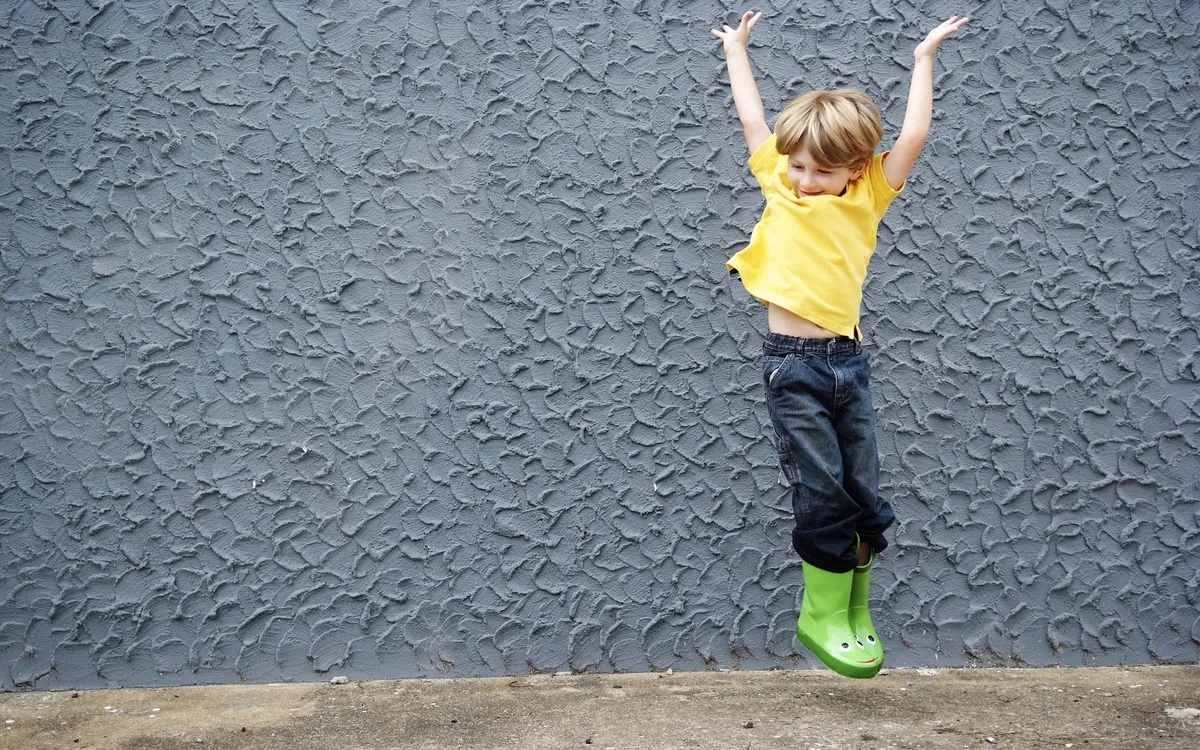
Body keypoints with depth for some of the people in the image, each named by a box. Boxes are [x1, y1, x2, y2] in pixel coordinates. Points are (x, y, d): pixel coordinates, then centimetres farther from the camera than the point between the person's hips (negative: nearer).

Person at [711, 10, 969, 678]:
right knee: (823, 495, -2)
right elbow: (753, 118, 14)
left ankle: (854, 613, 21)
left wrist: (924, 59, 16)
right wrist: (736, 49, 25)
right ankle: (823, 616, 11)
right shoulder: (780, 185, 6)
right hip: (793, 364, -2)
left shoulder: (869, 196, 7)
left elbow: (914, 136, 7)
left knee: (864, 493, 5)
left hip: (849, 359, 2)